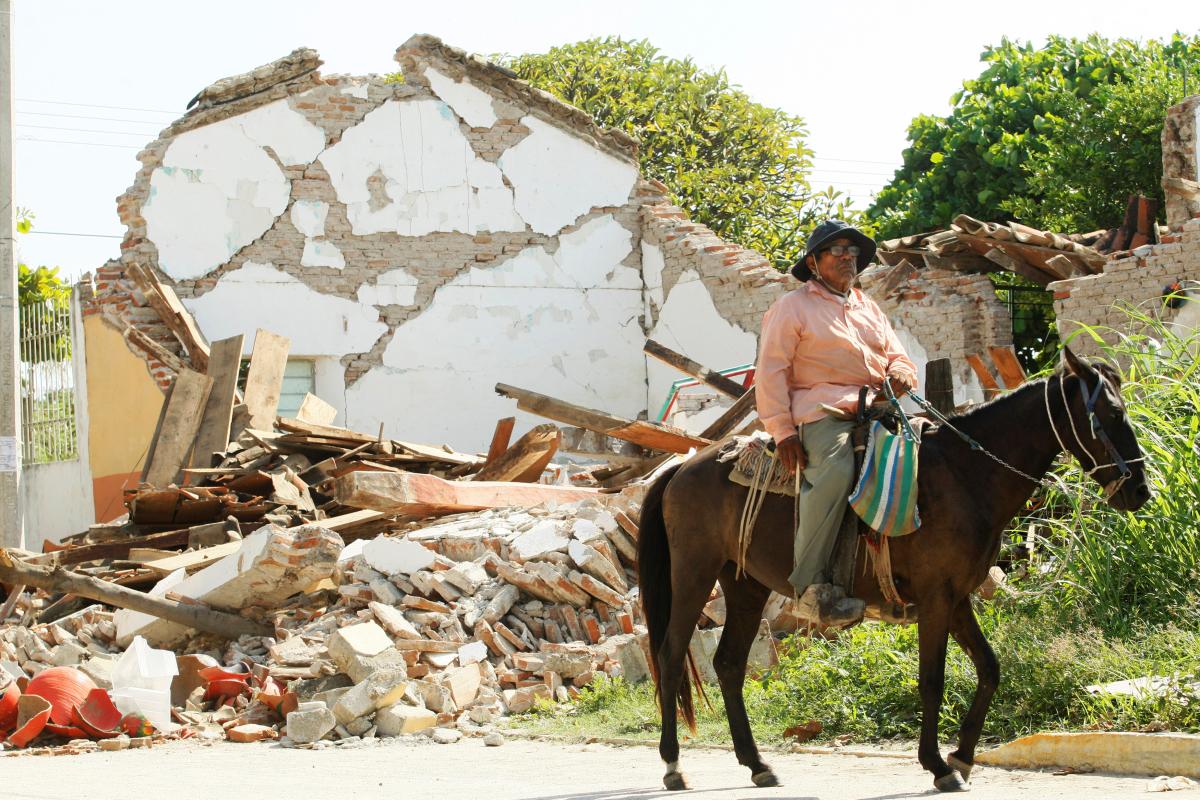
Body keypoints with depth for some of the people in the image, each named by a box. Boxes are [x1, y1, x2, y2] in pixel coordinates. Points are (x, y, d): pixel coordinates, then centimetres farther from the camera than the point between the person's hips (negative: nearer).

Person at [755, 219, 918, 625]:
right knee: (834, 474, -35)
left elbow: (897, 357, 26)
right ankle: (811, 584, -36)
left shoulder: (869, 307, 26)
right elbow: (771, 370, -1)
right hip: (822, 410, -7)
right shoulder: (793, 306, 6)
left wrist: (900, 374, -1)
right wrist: (782, 430, -11)